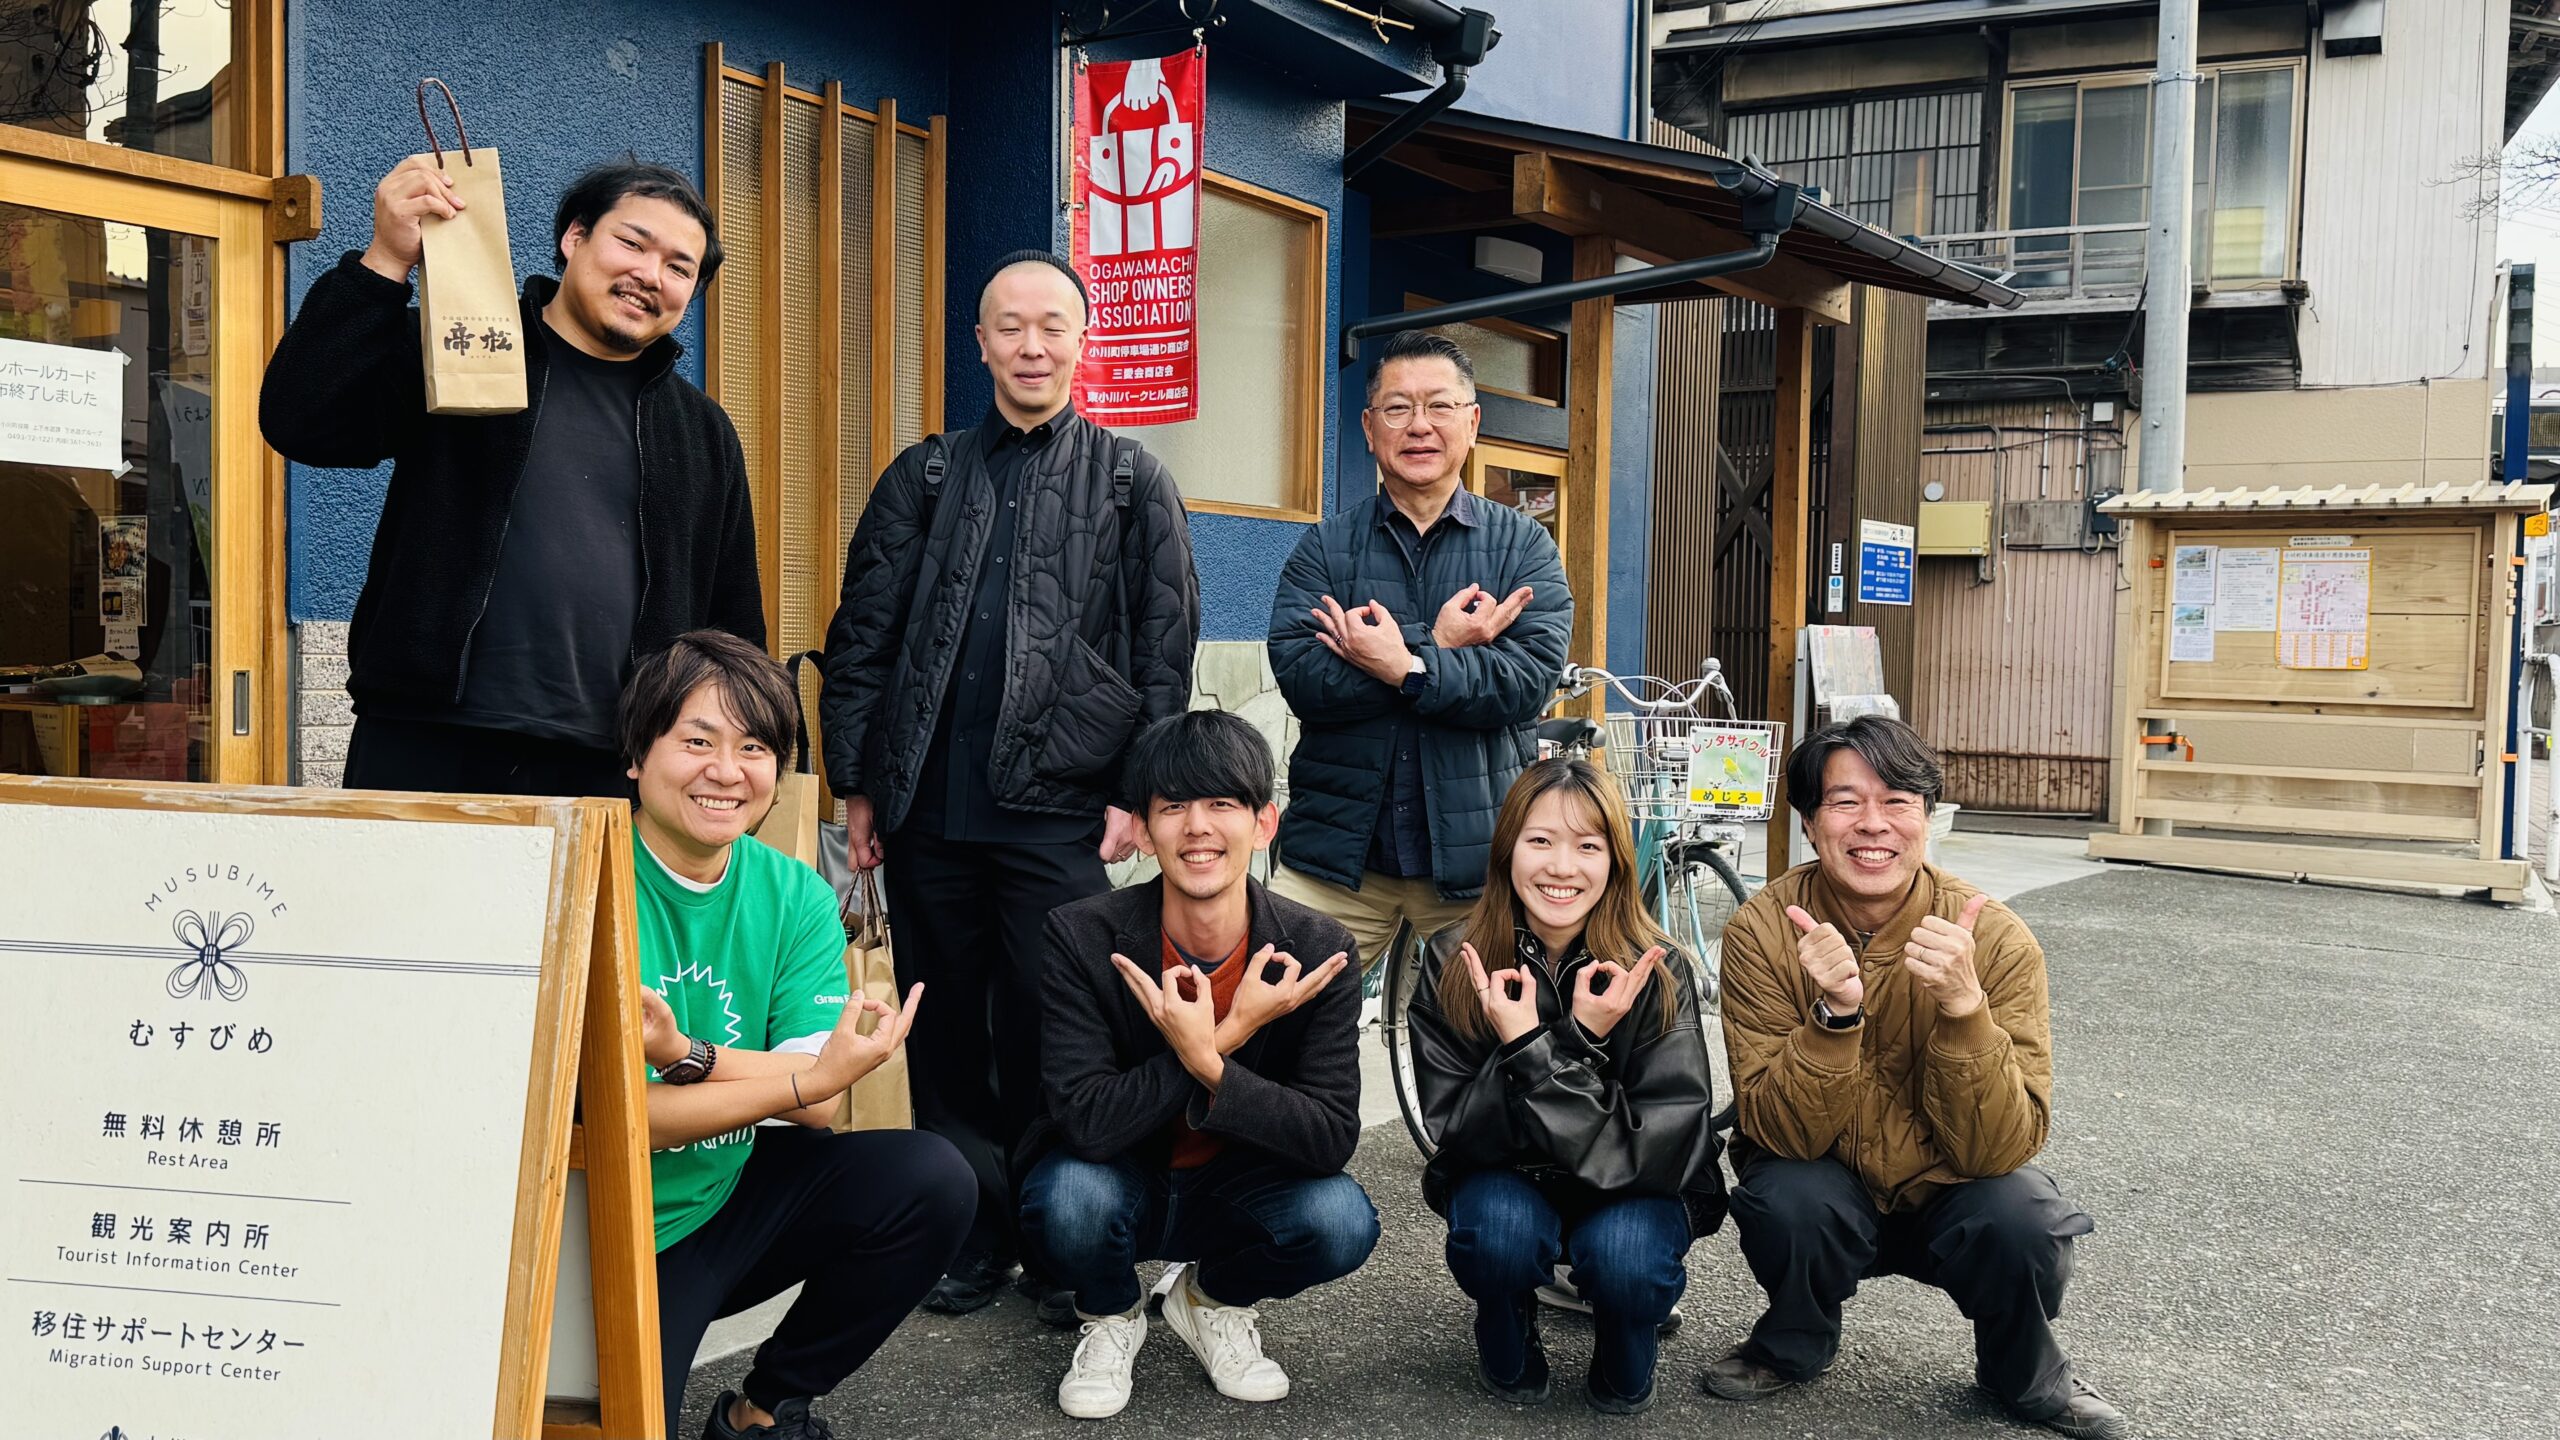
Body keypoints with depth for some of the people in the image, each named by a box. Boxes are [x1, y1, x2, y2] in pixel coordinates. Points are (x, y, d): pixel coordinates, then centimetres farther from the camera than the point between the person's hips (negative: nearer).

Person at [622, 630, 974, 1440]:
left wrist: (685, 1054, -29)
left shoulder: (795, 898, -3)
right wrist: (812, 1076, -28)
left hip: (730, 1191, 4)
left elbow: (817, 1102, -13)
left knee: (932, 1182, -15)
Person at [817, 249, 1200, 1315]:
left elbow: (1166, 648, 4)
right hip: (928, 809, 3)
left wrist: (1137, 790, -4)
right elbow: (861, 637, 12)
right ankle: (973, 1236, 23)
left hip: (1060, 812, -2)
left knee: (1050, 1036, 1)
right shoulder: (923, 478, 13)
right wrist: (856, 784, 5)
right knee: (947, 1034, 9)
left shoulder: (1131, 482, 8)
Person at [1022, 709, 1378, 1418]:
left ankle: (1215, 1300, 8)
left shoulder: (1317, 951, -17)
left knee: (1342, 1222, -28)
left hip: (1238, 1190, 1)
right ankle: (1112, 1317, 5)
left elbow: (1333, 1138, -23)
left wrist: (1205, 1063, -39)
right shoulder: (1083, 936, -20)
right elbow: (1086, 1121, -27)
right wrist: (1230, 1034, -36)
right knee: (1068, 1197, -34)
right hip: (1122, 1182, -1)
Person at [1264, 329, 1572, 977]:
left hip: (1476, 850, 0)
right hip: (1337, 846, 0)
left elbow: (1531, 679, -9)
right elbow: (1297, 674, -10)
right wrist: (1436, 646, -14)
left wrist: (1405, 668, -18)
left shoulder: (1524, 546, 6)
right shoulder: (1325, 547, 7)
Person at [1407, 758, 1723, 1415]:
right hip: (1506, 1180, 1)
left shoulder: (1655, 972, -17)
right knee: (1500, 1227, -32)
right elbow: (1455, 1131, -16)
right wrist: (1520, 1047, -33)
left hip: (1633, 1189, 0)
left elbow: (1672, 1145, -22)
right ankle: (1509, 1354, 4)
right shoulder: (1452, 964, -14)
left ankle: (1624, 1368, 5)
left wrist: (1585, 1044, -34)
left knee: (1621, 1252, -32)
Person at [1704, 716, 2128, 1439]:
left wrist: (1963, 1006, -38)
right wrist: (1834, 1014, -39)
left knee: (2021, 1220, -29)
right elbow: (1782, 1134, -22)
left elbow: (2000, 1148, -23)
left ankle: (2025, 1374, 6)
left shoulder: (1997, 940, -18)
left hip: (1949, 1193, 0)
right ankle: (1792, 1346, 4)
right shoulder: (1762, 932, -18)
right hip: (1825, 1192, 0)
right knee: (1786, 1202, -31)